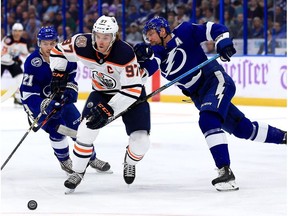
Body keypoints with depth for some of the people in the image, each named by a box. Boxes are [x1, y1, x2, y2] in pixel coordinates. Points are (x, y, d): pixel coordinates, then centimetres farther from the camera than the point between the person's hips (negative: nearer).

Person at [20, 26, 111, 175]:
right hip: (38, 102, -5)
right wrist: (46, 106, -40)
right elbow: (28, 94, -28)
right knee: (57, 128, -19)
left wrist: (70, 89, -8)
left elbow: (72, 71, 8)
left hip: (60, 97, 5)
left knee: (79, 126, 3)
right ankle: (64, 161, 5)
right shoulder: (33, 62, -28)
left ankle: (92, 158, 23)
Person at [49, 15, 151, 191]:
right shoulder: (83, 44, -24)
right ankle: (78, 171, -3)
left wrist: (108, 110, -43)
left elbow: (132, 89, -36)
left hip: (132, 94, -2)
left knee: (141, 142, -14)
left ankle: (130, 162, 23)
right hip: (102, 92, 3)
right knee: (87, 127, -22)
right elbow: (59, 51, -2)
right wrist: (58, 74, -12)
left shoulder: (125, 53, -35)